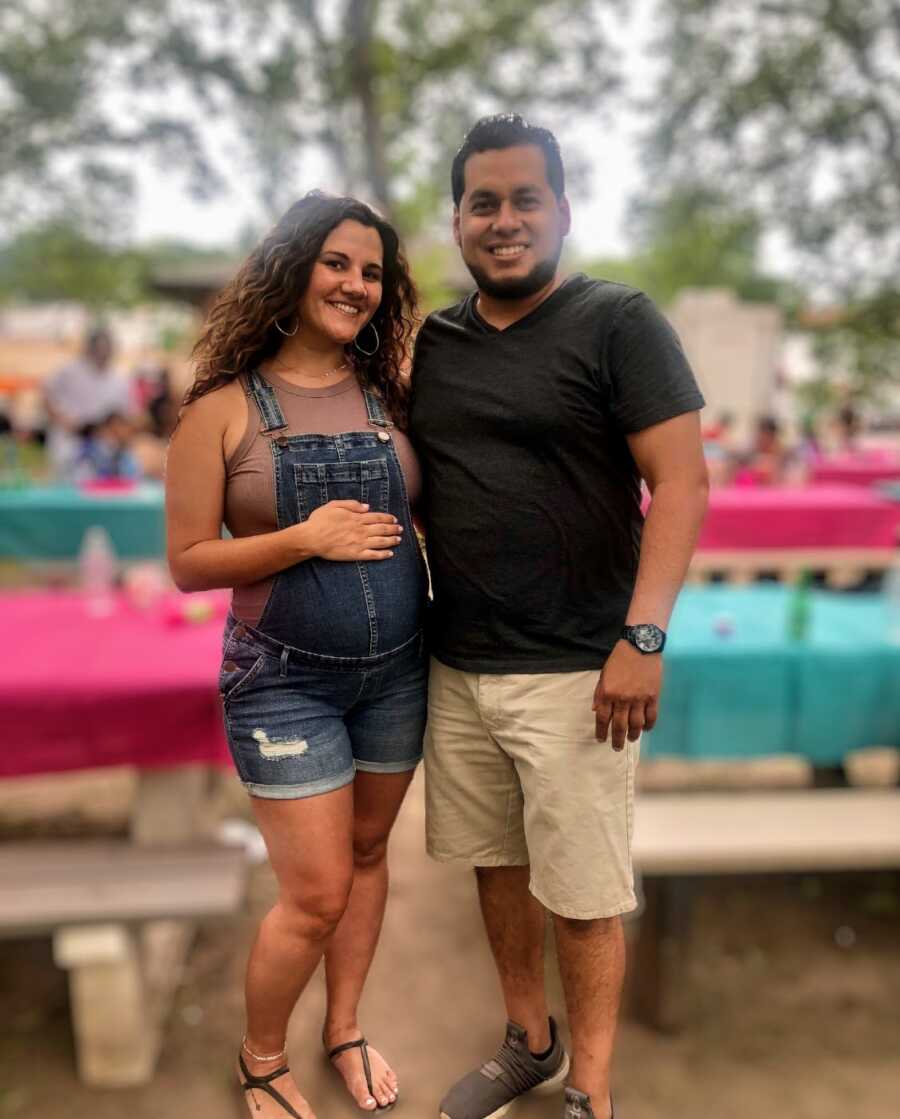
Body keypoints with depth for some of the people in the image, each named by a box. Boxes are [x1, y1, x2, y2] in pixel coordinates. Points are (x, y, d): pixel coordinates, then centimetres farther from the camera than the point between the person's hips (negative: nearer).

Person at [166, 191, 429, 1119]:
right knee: (316, 894, 0)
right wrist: (307, 538, -20)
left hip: (397, 667, 4)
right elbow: (187, 562, -9)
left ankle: (345, 1027, 41)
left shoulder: (387, 392, 1)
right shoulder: (225, 408, -9)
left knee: (368, 852, 17)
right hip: (286, 679, -4)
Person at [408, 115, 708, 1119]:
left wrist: (642, 637, -19)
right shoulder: (431, 342, 10)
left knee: (582, 893, 5)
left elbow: (681, 481, -11)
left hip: (571, 672, -5)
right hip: (455, 667, 6)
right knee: (496, 861, 17)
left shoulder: (617, 322, -5)